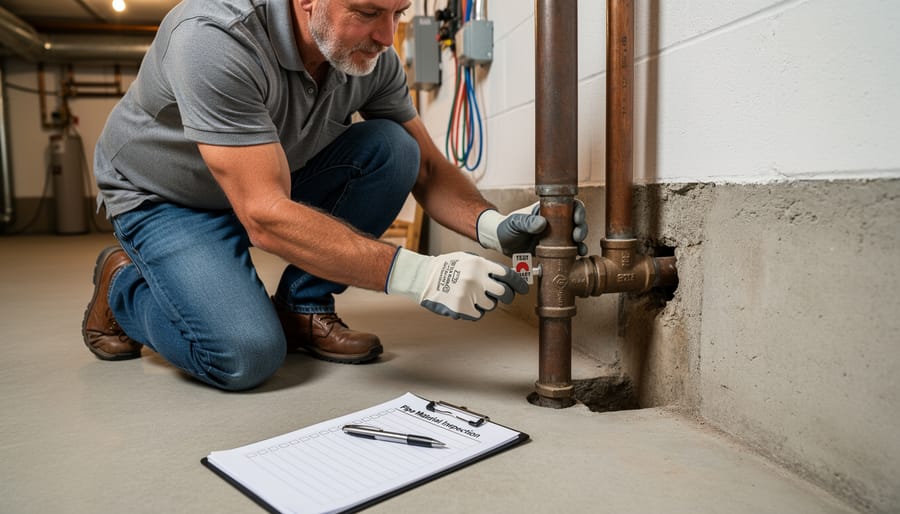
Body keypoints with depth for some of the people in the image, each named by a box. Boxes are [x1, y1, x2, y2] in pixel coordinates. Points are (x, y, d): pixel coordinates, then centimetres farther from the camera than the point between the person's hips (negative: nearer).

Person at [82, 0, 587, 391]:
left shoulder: (373, 55, -15)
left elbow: (427, 169, -9)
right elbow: (266, 217, -39)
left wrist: (493, 225, -29)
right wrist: (417, 273, -45)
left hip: (274, 180, 5)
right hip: (165, 199, -5)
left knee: (390, 149, -18)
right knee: (246, 355, -27)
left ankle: (302, 309, -4)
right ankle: (123, 282, 5)